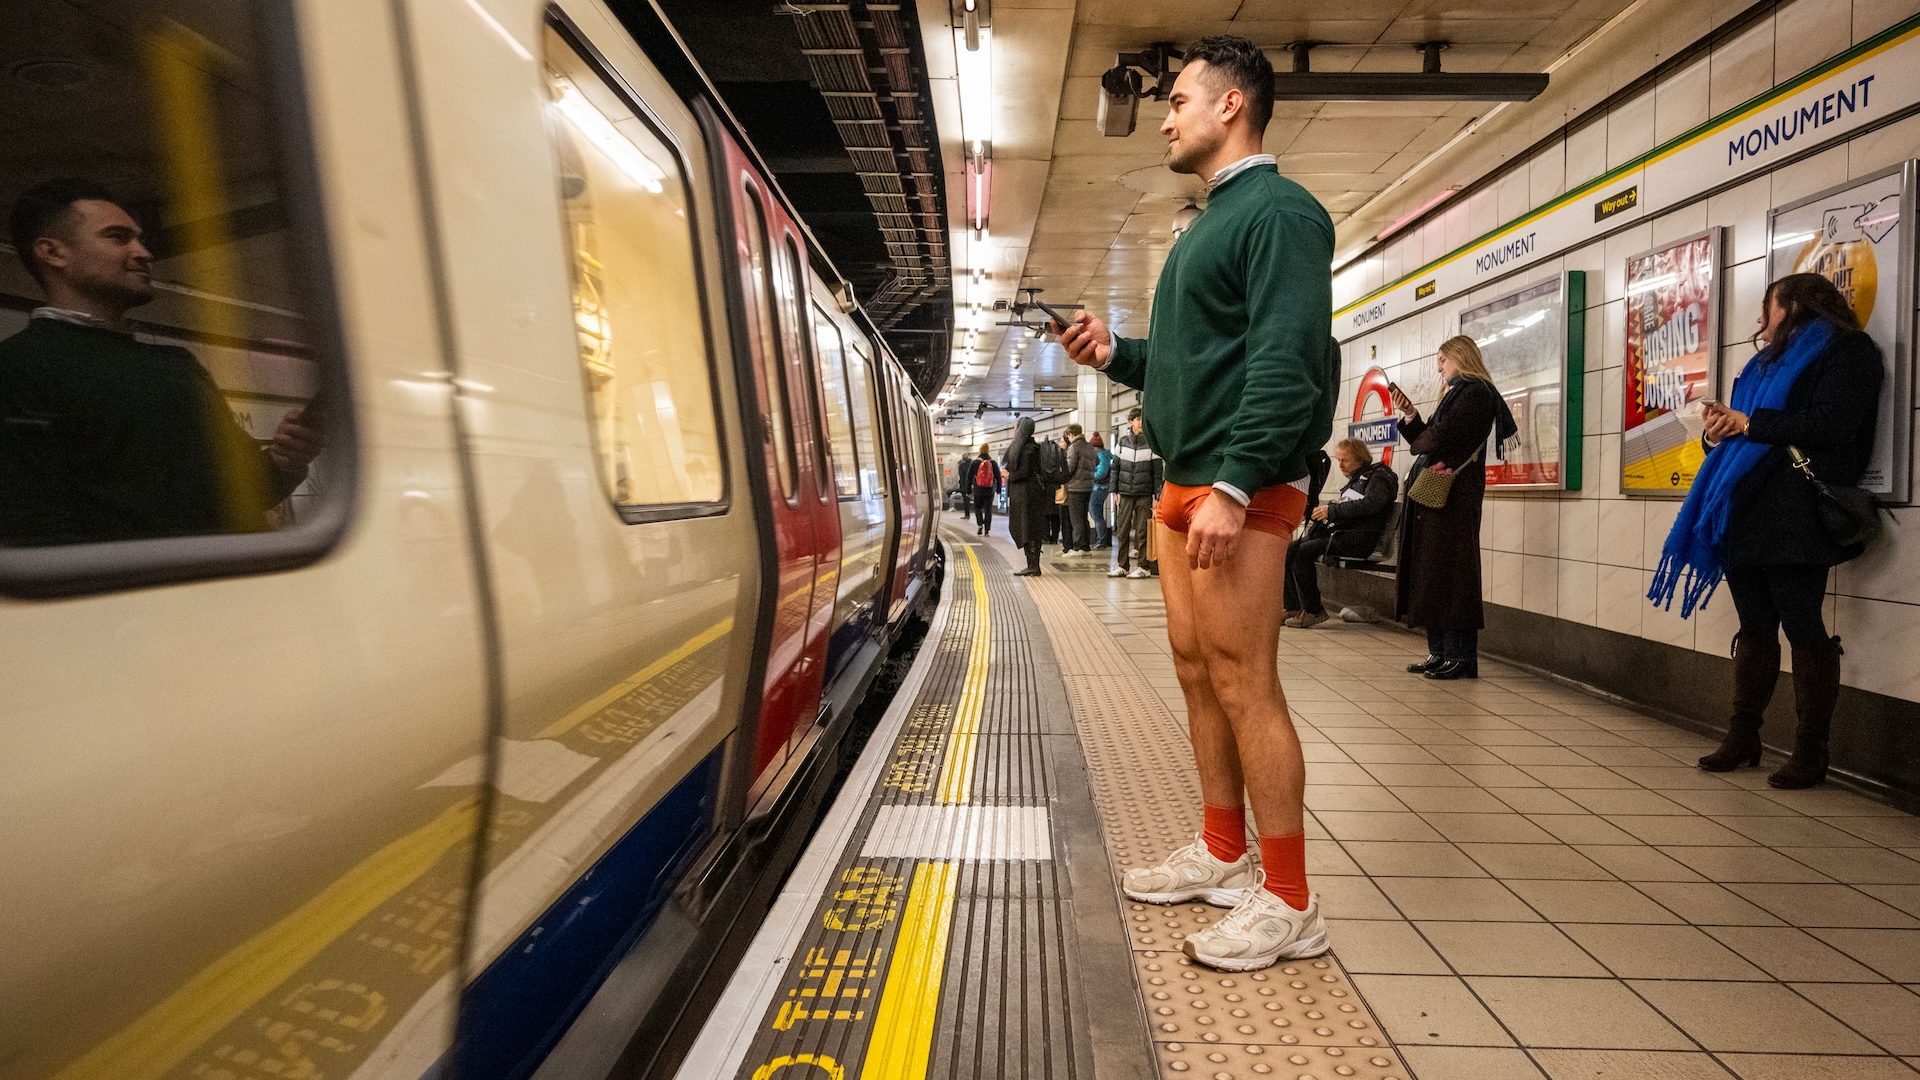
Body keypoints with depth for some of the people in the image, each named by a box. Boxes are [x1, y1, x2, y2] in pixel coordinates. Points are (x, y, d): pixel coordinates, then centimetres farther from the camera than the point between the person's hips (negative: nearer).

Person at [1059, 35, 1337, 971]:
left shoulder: (1279, 211, -5)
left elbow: (1286, 363, -18)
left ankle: (1288, 904, 7)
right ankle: (1223, 854, 26)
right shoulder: (1206, 227, 24)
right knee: (1197, 672, 12)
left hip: (1239, 491, -9)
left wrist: (1233, 486, -25)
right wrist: (1116, 353, 11)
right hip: (1183, 485, 10)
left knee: (1243, 682, -7)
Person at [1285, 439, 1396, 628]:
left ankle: (1313, 610, -17)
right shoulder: (1355, 479, 27)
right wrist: (1323, 512, 2)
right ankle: (1294, 608, -9)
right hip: (1339, 531, 9)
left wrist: (1332, 510, -19)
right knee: (1290, 549, -8)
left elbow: (1369, 504, -18)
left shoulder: (1378, 476, 0)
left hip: (1359, 537, -9)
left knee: (1303, 551, -26)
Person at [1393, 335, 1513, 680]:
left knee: (1449, 572, -8)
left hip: (1452, 492, -9)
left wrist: (1417, 444, 2)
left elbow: (1440, 438, -17)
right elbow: (1426, 440, 17)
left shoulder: (1475, 392, -6)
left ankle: (1461, 657, -4)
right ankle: (1440, 652, 11)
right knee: (1431, 571, 7)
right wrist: (1410, 414, 9)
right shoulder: (1455, 393, 24)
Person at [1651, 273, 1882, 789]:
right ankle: (1742, 737, 14)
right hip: (1746, 512, 7)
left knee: (1802, 628, -4)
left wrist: (1749, 423, -10)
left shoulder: (1843, 350, 1)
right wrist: (1722, 428, -1)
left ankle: (1810, 752, 5)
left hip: (1794, 516, -7)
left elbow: (1832, 423, -14)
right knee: (1754, 626, 9)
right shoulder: (1767, 363, 24)